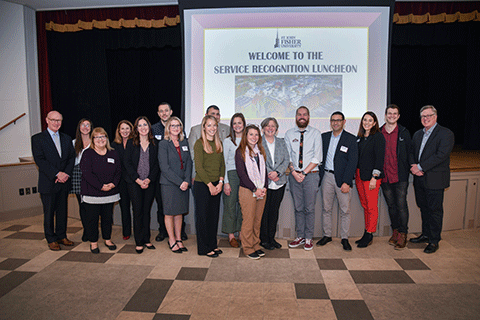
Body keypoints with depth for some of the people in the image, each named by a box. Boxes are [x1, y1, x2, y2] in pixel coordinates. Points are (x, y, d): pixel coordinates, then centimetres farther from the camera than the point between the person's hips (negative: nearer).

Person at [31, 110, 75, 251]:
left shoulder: (67, 138, 12)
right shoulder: (37, 138, -2)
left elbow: (72, 157, 7)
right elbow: (40, 160, -12)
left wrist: (66, 174, -9)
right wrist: (57, 174, -18)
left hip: (64, 182, 4)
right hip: (48, 183, -4)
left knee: (62, 210, 12)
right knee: (49, 212, 5)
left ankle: (61, 236, 25)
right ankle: (51, 239, 18)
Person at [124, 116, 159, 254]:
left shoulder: (154, 145, 6)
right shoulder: (131, 143, 4)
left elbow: (156, 164, 3)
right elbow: (127, 163, -2)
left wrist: (149, 179, -10)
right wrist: (138, 180, -11)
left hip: (150, 183, 1)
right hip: (134, 182, -1)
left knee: (147, 210, 7)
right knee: (138, 211, 0)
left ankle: (146, 239, 18)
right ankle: (139, 242, 9)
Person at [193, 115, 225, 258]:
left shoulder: (219, 143, 10)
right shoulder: (199, 143, -8)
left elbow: (222, 164, 10)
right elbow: (199, 167, -13)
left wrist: (220, 182, -3)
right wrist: (210, 185, -14)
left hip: (216, 185, 6)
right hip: (202, 185, -6)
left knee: (214, 215, 12)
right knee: (203, 215, 3)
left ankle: (213, 244, 26)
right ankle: (204, 248, 15)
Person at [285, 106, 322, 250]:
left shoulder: (316, 134, 1)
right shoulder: (289, 134, 8)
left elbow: (317, 158, -4)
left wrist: (304, 172, -12)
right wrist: (294, 172, -9)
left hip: (310, 174, -2)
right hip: (294, 174, 2)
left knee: (309, 208, 2)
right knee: (298, 207, 8)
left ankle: (308, 238, 15)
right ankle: (300, 236, 20)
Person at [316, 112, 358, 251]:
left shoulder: (351, 139, -2)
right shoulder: (324, 137, 9)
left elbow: (352, 162, -7)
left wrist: (346, 182, -13)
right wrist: (320, 174, 0)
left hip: (342, 178, -3)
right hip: (327, 176, 3)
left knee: (345, 210, 3)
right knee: (326, 208, 10)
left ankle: (344, 238, 17)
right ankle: (327, 235, 23)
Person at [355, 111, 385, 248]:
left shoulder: (378, 137, -6)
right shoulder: (359, 137, 13)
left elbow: (379, 158, -11)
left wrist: (374, 177, -16)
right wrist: (355, 174, 8)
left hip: (371, 176, -7)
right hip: (359, 175, 7)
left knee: (372, 206, 0)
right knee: (364, 205, 12)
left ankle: (369, 235, 9)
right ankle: (367, 233, 21)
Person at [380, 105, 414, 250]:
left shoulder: (404, 133, 2)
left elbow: (410, 151, 3)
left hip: (400, 176, -2)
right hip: (384, 176, 3)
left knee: (401, 205, -1)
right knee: (391, 205, 12)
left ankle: (402, 234, 10)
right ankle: (395, 231, 25)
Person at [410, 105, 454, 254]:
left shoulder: (446, 134, -8)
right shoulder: (417, 134, 15)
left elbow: (441, 155, -18)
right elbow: (413, 154, 16)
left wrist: (420, 167, -19)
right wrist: (414, 168, -4)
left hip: (435, 180, -6)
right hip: (419, 179, 6)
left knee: (435, 210, 2)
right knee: (424, 208, 16)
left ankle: (434, 241, 13)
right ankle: (425, 235, 30)